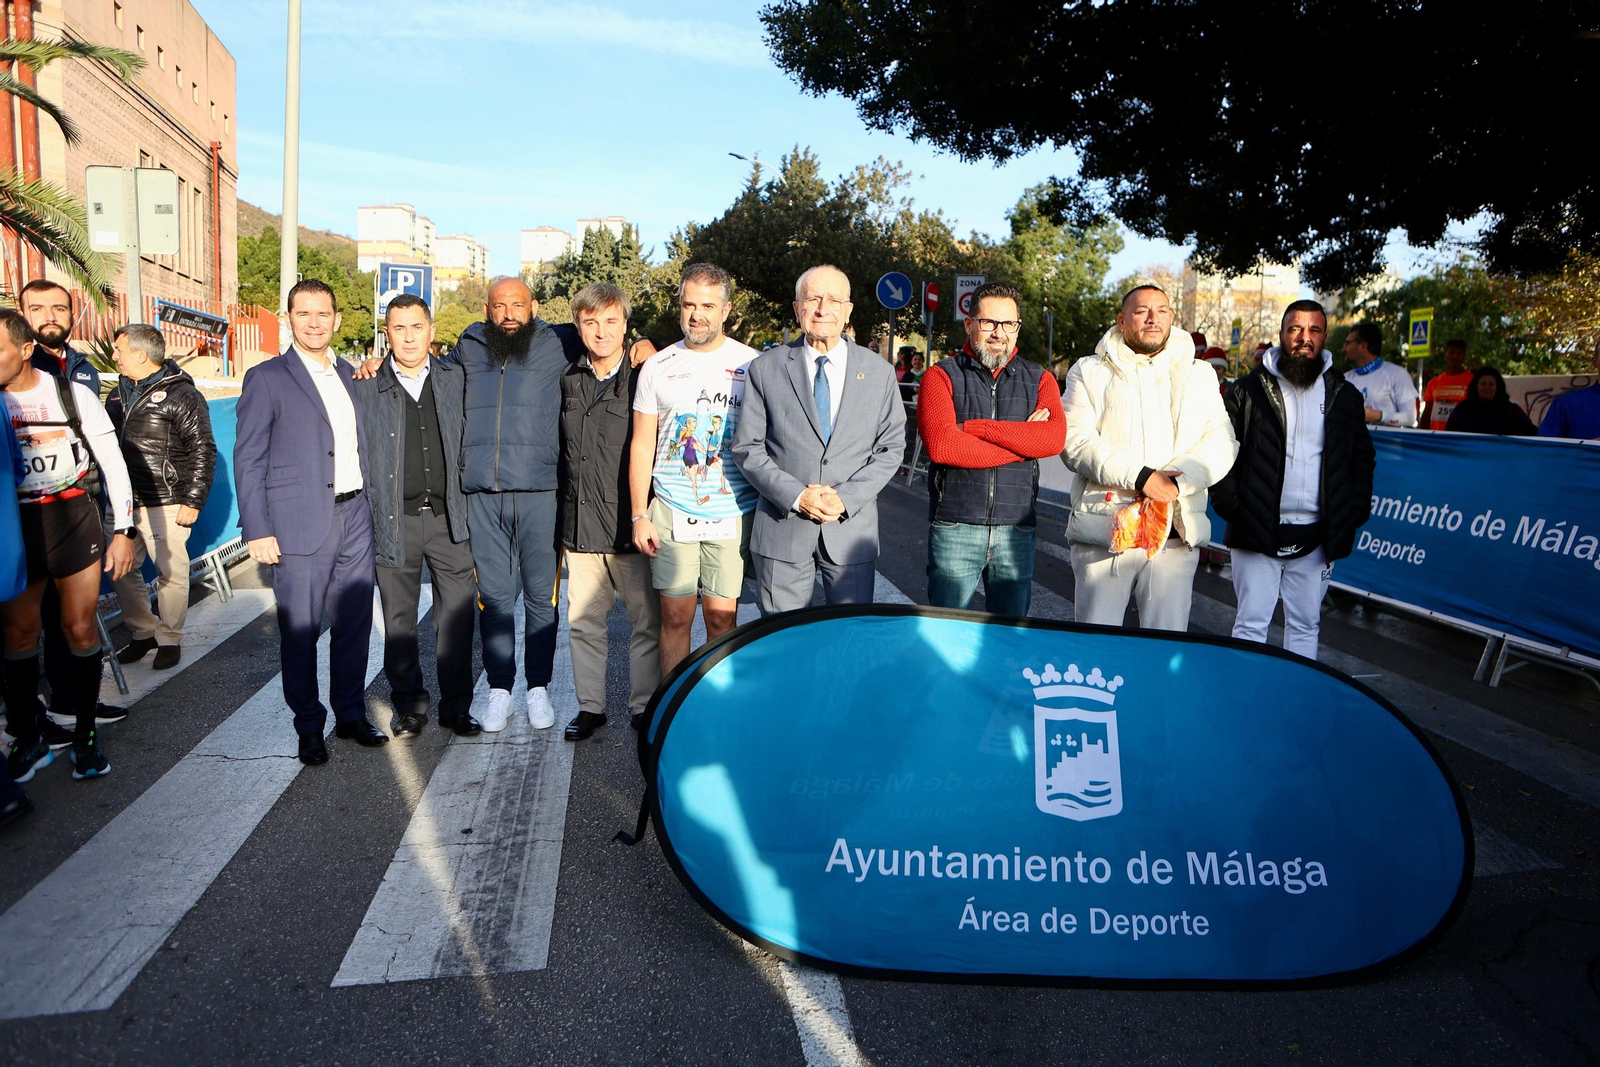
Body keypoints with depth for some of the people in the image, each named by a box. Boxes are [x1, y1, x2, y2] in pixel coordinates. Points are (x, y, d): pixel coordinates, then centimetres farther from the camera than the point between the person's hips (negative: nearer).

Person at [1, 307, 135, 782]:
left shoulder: (73, 395, -3)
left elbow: (113, 464, 0)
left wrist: (123, 531, -3)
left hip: (73, 519, -2)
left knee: (80, 627, 2)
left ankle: (85, 734, 15)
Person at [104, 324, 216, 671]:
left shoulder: (182, 395, -7)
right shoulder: (118, 395, 14)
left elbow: (203, 451, -10)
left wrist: (193, 500, -13)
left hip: (165, 505, -7)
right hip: (123, 504, 7)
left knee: (171, 574, 0)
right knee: (122, 570, 10)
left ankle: (170, 639, 14)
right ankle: (143, 633, 25)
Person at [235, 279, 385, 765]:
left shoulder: (348, 375, 14)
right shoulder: (266, 378, -2)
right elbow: (247, 460, -5)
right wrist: (258, 531, -10)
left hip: (354, 519, 5)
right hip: (300, 525, -5)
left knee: (355, 624, 10)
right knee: (300, 632, 3)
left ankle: (351, 714, 24)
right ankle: (309, 727, 17)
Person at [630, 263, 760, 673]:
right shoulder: (657, 368, 7)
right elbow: (642, 446, 10)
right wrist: (638, 516, 4)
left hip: (732, 515, -1)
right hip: (670, 516, 1)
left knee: (722, 619, 3)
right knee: (675, 617, 4)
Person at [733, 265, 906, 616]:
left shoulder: (879, 373, 6)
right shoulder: (766, 369, 2)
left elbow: (890, 448, 5)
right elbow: (747, 447, 0)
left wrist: (846, 497, -10)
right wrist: (796, 496, -13)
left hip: (852, 530, 1)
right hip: (781, 530, -1)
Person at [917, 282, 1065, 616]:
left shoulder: (1039, 380, 10)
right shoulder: (941, 376, 2)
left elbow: (1054, 438, -9)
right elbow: (940, 445, -15)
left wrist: (977, 427, -13)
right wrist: (1024, 438, -9)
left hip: (1017, 529, 3)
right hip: (954, 526, -2)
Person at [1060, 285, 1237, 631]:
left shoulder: (1200, 375, 18)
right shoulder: (1090, 371, 10)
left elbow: (1222, 443, 7)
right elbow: (1074, 441, -3)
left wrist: (1178, 480, -12)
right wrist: (1139, 476, -13)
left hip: (1176, 533, 2)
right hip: (1103, 527, -2)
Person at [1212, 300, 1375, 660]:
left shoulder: (1345, 397, 10)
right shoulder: (1249, 390, 1)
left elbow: (1363, 459, 17)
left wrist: (1355, 513, 5)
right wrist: (1229, 505, -10)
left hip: (1316, 537, 3)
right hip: (1257, 533, -3)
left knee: (1305, 626, 12)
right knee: (1251, 624, 0)